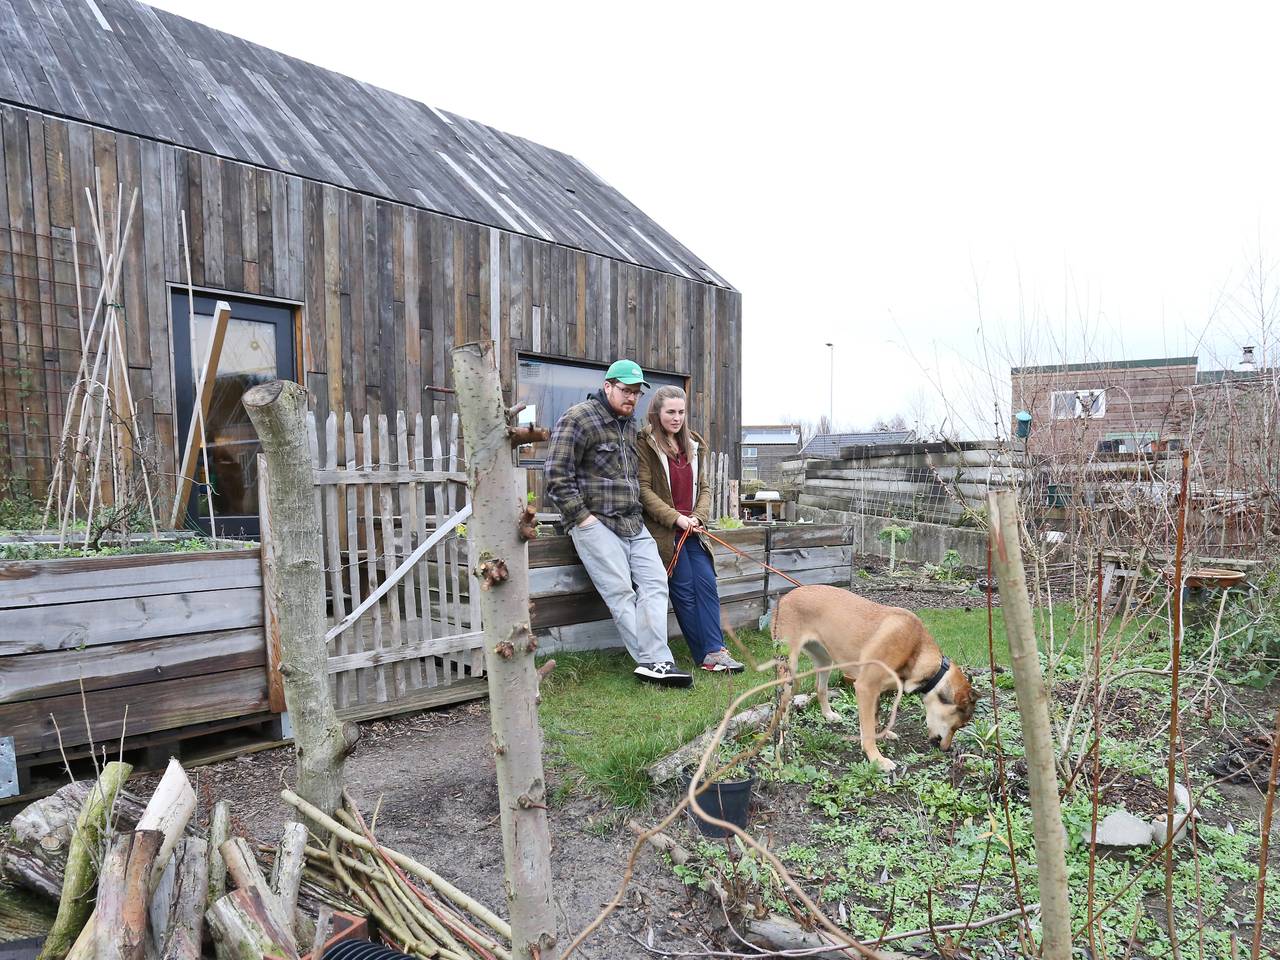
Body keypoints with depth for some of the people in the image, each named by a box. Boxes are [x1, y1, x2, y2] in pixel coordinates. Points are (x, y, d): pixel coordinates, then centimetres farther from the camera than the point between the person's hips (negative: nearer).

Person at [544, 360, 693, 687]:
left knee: (655, 583, -3)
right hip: (595, 522, -8)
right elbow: (557, 476, -12)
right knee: (621, 592, -9)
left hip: (632, 522, 8)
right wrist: (582, 517, -14)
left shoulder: (630, 423, 18)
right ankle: (654, 660, -6)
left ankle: (652, 662, -5)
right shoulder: (578, 419, -7)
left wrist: (636, 511, 17)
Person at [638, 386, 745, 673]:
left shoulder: (694, 445, 15)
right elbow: (644, 489, -10)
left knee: (707, 584, -4)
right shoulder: (645, 444, -4)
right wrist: (676, 518, -15)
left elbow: (704, 487, 13)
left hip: (692, 529, 5)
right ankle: (705, 655, 2)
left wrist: (698, 517, -5)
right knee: (685, 591, -4)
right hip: (663, 530, -5)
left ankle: (714, 650, 0)